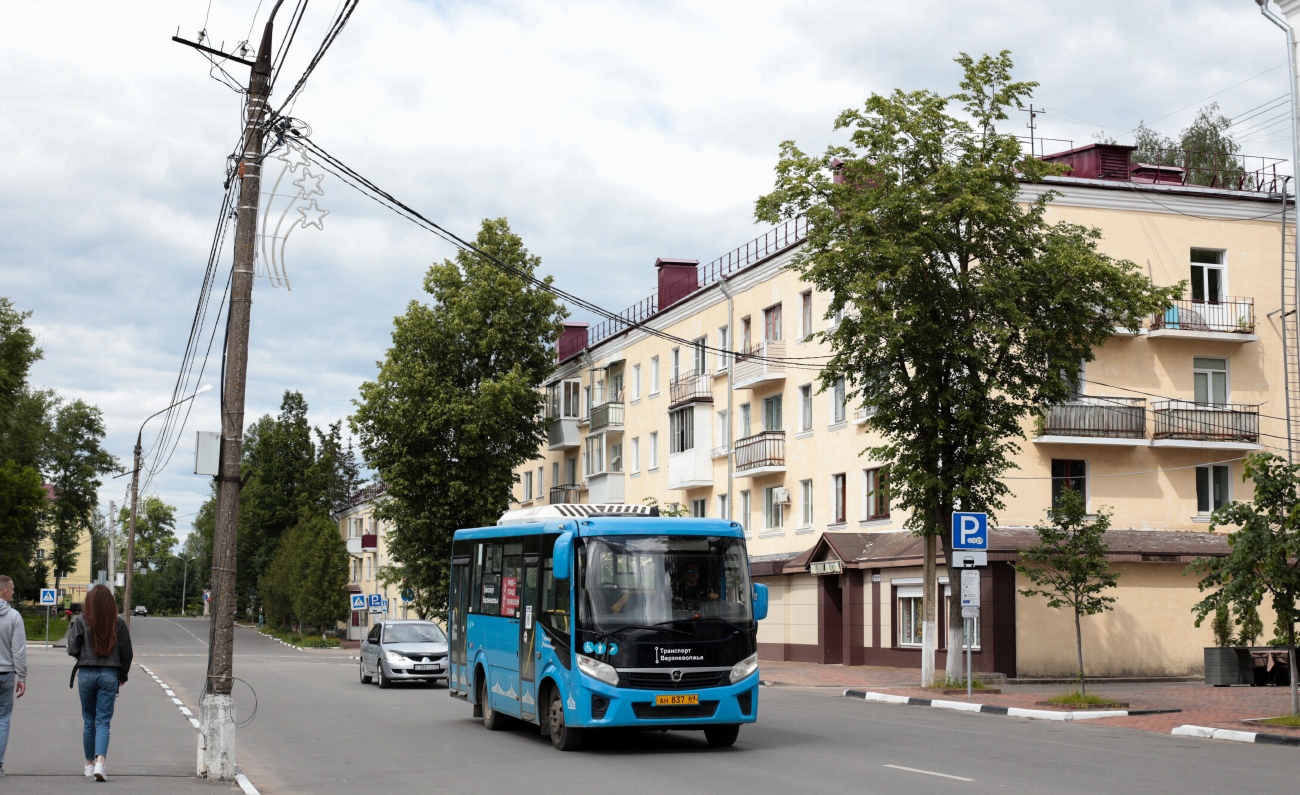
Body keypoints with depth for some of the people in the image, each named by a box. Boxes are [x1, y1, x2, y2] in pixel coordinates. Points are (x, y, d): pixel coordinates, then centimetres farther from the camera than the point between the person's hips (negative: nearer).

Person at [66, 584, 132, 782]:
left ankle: (90, 764, 23)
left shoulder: (81, 621, -6)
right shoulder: (118, 623, -3)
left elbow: (73, 649, -6)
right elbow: (126, 652, 2)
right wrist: (123, 676, 16)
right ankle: (101, 761, -18)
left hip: (86, 673, 0)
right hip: (109, 675, 0)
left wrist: (71, 631, 13)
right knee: (103, 721, 1)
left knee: (89, 721, 13)